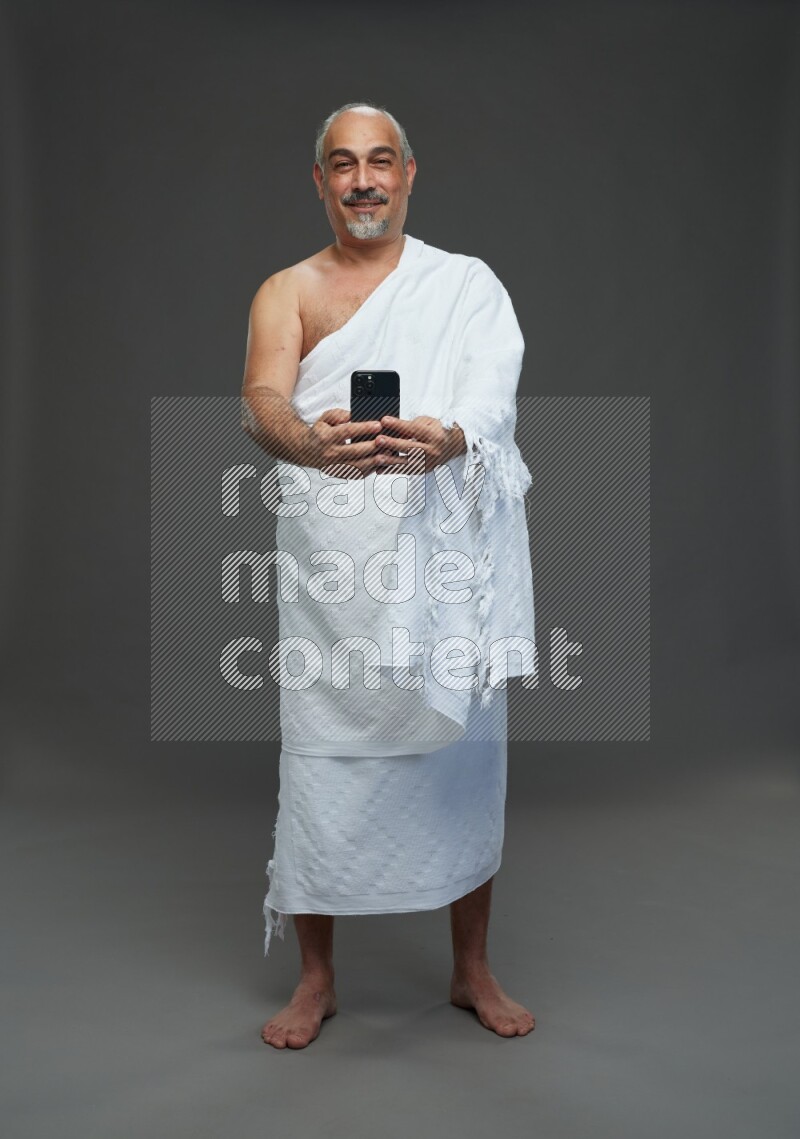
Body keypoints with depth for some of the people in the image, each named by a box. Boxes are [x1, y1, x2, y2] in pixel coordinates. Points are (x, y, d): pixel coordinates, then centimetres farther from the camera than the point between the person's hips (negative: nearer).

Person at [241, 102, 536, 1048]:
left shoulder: (468, 285, 8)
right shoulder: (286, 292, 8)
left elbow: (490, 400, -10)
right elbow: (260, 403, -11)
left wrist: (444, 442, -34)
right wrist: (312, 447, -35)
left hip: (447, 559, 1)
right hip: (332, 571, 0)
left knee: (464, 758, 8)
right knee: (321, 763, 3)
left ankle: (471, 969, 30)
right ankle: (316, 979, 26)